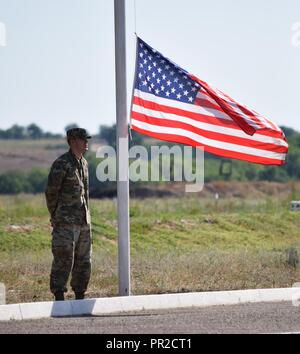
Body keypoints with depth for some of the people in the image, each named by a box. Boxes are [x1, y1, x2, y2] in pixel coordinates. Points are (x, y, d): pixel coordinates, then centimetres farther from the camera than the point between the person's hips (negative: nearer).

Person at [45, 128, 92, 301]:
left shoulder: (84, 163, 14)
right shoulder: (61, 164, -11)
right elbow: (51, 192, -9)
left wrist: (87, 216, 17)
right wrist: (55, 218, -4)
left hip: (84, 221, 8)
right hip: (66, 222, -8)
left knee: (84, 262, 10)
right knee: (64, 261, -9)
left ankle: (80, 297, 17)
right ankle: (59, 298, -7)